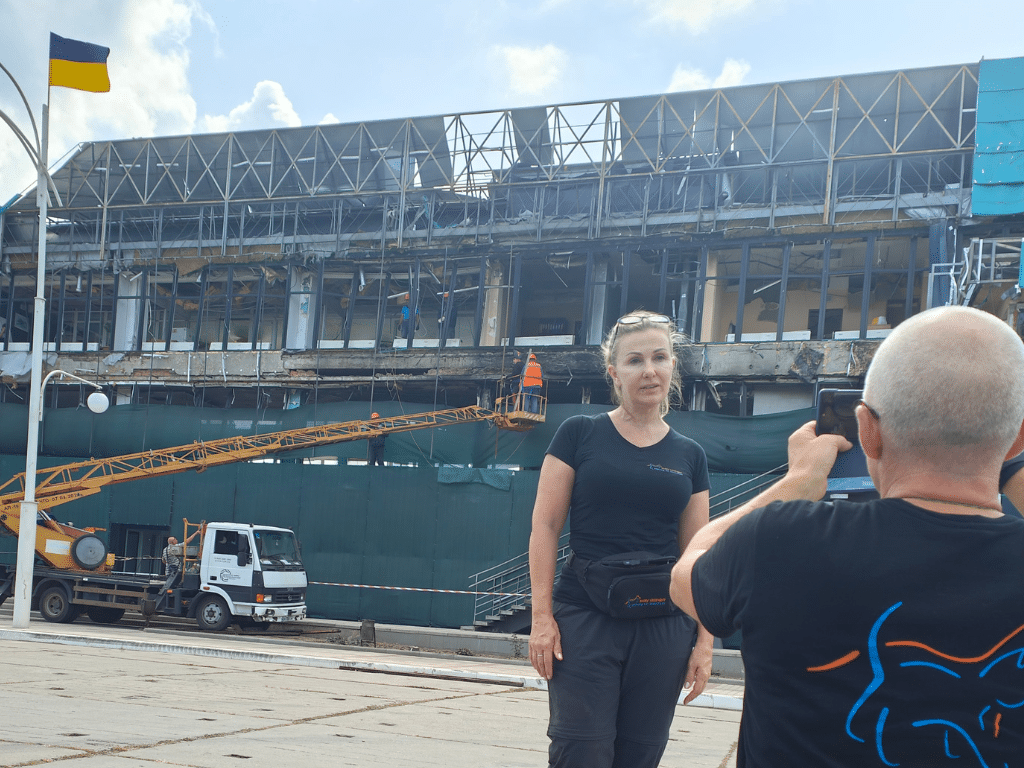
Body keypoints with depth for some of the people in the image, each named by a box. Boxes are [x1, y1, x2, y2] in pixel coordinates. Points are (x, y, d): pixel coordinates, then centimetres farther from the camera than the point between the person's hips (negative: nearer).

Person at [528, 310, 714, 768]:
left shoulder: (688, 456, 10)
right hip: (585, 622, -3)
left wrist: (705, 641, 5)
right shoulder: (579, 435, 2)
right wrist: (541, 615, -8)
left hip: (663, 628, 3)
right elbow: (545, 525, 0)